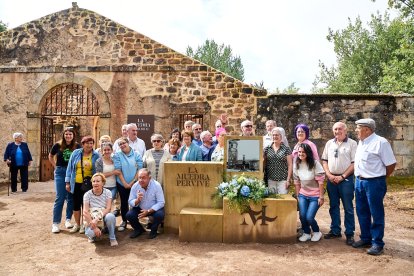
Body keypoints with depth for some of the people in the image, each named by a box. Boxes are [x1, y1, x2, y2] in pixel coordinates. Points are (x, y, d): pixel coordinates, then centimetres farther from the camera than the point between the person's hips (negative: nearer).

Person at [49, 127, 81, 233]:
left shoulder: (77, 146, -4)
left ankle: (68, 219, 22)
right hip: (60, 173, -1)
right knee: (60, 198, -3)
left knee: (71, 198, 8)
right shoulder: (58, 145, -3)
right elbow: (50, 156, 15)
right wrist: (56, 167, 7)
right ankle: (55, 223, 4)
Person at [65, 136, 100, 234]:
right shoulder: (76, 153, 0)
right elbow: (70, 167, 3)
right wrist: (67, 182, 2)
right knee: (76, 204, 10)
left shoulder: (96, 156, -3)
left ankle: (84, 225, 22)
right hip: (76, 184, 2)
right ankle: (77, 224, 27)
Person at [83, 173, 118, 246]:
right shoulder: (87, 194, -7)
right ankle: (93, 235, 7)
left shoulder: (107, 192, -6)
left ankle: (112, 238, -10)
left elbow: (108, 209, -15)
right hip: (92, 219, 0)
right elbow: (85, 212, -15)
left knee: (110, 216, -36)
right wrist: (94, 227, -24)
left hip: (104, 217, 0)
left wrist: (96, 219, -30)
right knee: (89, 233, -34)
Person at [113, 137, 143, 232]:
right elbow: (118, 171, -7)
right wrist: (125, 183, -12)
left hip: (134, 183, 0)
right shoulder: (117, 155, -3)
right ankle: (124, 221, 22)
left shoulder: (136, 154, -3)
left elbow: (140, 169, -5)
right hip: (122, 184, 0)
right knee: (124, 202, 8)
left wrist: (132, 182, -11)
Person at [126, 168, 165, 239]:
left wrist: (148, 211, -30)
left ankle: (153, 230, 2)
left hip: (154, 209, -3)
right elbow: (130, 203, -9)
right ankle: (139, 229, 12)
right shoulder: (135, 186, -14)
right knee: (129, 215, -20)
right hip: (140, 209, 3)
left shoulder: (156, 185, -24)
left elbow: (161, 203, -22)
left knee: (160, 215, -31)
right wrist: (137, 200, -32)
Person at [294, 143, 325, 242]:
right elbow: (296, 182, 6)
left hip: (315, 195, -4)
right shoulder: (297, 164, 0)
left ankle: (317, 232, 20)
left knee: (309, 217, -11)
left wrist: (321, 197, -13)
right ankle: (306, 233, 20)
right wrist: (297, 196, 6)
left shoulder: (315, 164, -15)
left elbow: (320, 181, -13)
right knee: (302, 216, -7)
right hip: (303, 194, 4)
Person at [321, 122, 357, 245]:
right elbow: (324, 160, 11)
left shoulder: (352, 143, -4)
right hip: (331, 179, 5)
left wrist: (342, 177, -13)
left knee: (348, 207, 2)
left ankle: (349, 233, 12)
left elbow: (354, 163, -8)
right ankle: (335, 231, 24)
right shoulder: (329, 143, 10)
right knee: (333, 206, 12)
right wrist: (329, 175, -2)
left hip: (346, 179, -5)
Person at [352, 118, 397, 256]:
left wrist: (380, 177, 0)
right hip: (359, 181, 8)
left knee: (376, 214, 3)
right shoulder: (361, 142, 11)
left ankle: (377, 243, 14)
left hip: (374, 183, -8)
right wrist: (359, 177, 13)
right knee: (362, 212, 16)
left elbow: (391, 164, -11)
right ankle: (366, 238, 30)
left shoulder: (380, 142, -13)